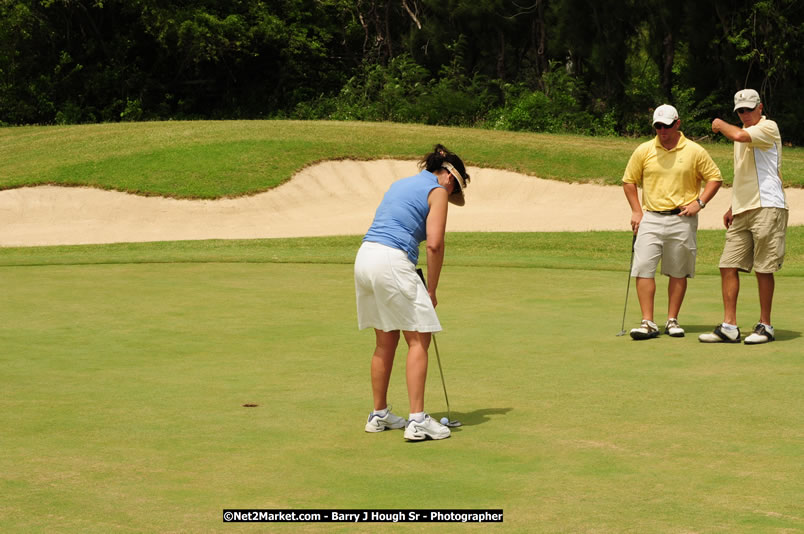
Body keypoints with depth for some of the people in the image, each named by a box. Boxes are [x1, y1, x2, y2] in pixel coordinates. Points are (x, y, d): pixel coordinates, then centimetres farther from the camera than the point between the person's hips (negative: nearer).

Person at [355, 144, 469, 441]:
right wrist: (432, 290, 0)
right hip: (392, 262, -8)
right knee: (419, 340, -2)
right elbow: (434, 243, -9)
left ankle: (379, 415, 23)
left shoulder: (400, 184, 25)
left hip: (365, 257, 8)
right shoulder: (438, 191, 1)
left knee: (386, 341, 17)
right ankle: (417, 420, -7)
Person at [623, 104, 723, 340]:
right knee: (643, 269, -9)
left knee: (678, 272, 4)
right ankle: (648, 323, -7)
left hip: (682, 220, -1)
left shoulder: (695, 152, 0)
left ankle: (672, 320, 14)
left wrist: (699, 202, -4)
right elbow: (629, 181, 13)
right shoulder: (644, 150, 4)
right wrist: (636, 211, 4)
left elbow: (715, 178, 8)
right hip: (650, 217, 1)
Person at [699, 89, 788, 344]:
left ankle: (765, 326, 7)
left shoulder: (768, 127, -4)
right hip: (743, 210, 8)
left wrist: (720, 125, -4)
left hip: (766, 207, -8)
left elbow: (739, 135, -24)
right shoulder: (743, 134, 22)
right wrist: (733, 208, 26)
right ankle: (729, 327, 4)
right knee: (728, 266, 1)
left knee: (764, 269, -3)